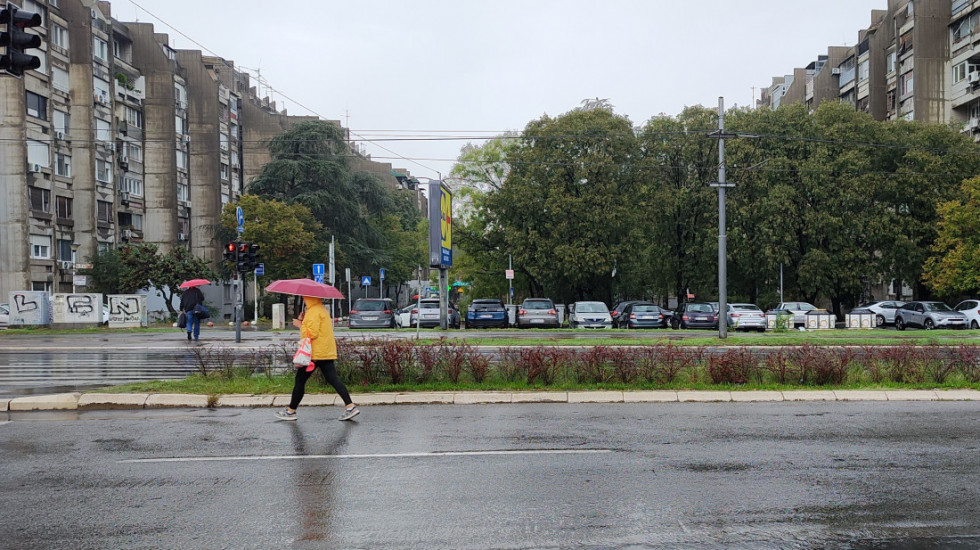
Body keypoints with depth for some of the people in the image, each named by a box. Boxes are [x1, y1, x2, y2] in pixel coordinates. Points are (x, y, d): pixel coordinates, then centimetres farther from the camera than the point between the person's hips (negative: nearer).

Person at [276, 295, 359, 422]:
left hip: (316, 353, -9)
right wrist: (303, 321, 11)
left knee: (300, 380, 2)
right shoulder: (322, 309, 19)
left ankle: (291, 411, 11)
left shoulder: (314, 311, -13)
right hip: (326, 352, 9)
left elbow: (312, 333, -20)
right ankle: (350, 406, -8)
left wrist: (300, 325, -7)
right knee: (333, 379, 2)